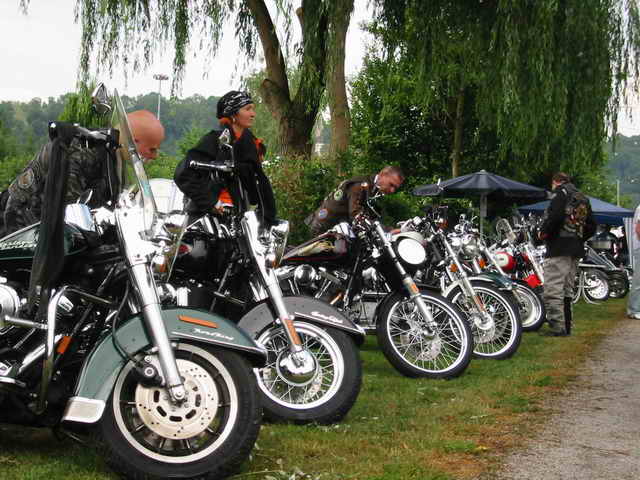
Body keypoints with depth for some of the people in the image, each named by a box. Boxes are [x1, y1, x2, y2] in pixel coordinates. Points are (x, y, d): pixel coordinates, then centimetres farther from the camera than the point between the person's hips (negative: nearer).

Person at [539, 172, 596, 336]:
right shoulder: (583, 198, 21)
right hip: (576, 250, 9)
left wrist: (544, 232, -8)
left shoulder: (561, 193, -4)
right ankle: (566, 327, 18)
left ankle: (557, 327, -14)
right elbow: (591, 227, 19)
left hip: (559, 248, -9)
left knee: (552, 289, -10)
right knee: (567, 289, 15)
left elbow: (555, 216, -21)